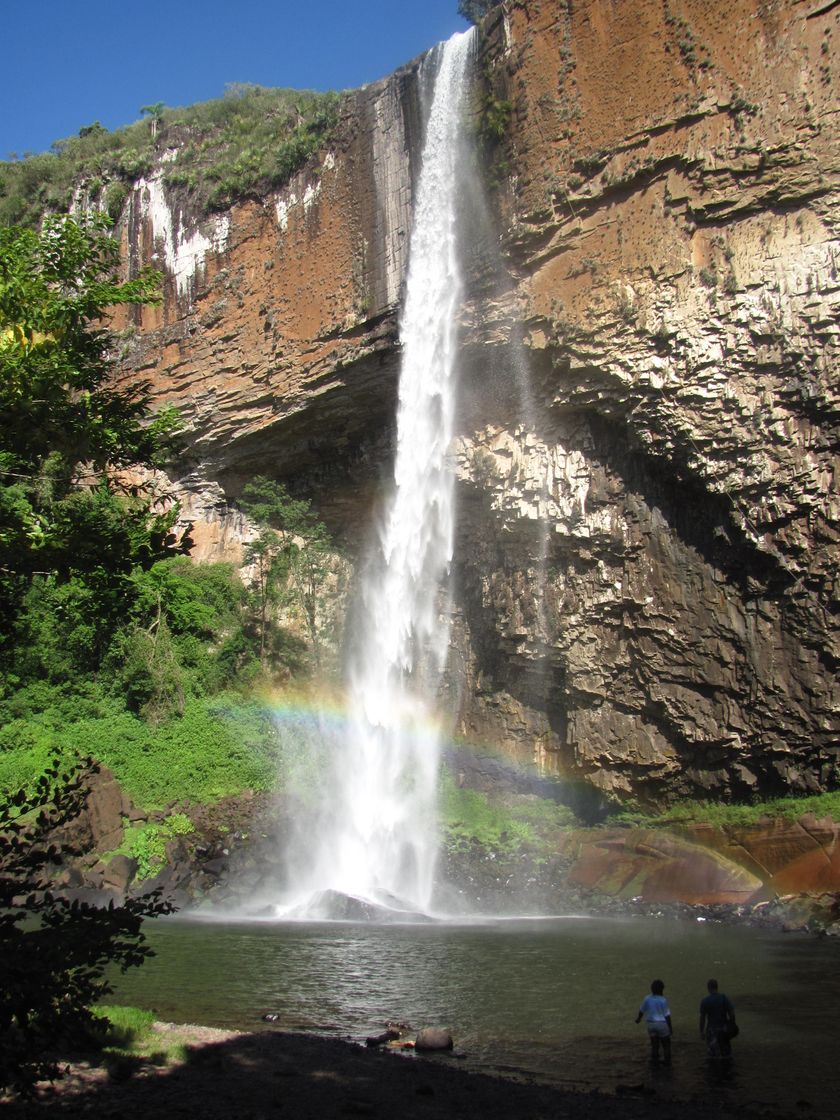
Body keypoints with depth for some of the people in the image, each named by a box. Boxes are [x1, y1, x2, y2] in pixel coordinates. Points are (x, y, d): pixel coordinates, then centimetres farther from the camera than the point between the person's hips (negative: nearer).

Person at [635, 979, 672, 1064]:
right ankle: (667, 1061, 17)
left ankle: (654, 1061, 18)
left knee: (654, 1044, 15)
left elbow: (641, 1010, 5)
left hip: (651, 1024, 3)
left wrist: (639, 1018, 25)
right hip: (662, 1024, -3)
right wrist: (670, 1027, -2)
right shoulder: (663, 1000, -17)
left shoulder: (647, 999, -7)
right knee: (666, 1044, 13)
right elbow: (667, 1015, -13)